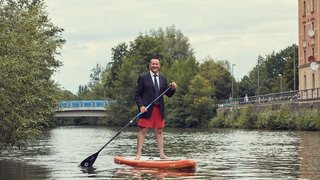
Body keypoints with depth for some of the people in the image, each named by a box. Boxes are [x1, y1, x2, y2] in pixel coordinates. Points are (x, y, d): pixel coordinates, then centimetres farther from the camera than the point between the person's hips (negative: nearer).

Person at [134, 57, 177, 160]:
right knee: (143, 131, -5)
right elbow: (137, 95, -1)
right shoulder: (143, 78, 1)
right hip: (146, 109, -5)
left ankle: (162, 154, 9)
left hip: (159, 109, 5)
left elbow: (169, 95, 14)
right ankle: (138, 154, -5)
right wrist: (141, 106, -16)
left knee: (159, 131, 7)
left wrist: (172, 89, -7)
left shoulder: (163, 79, 16)